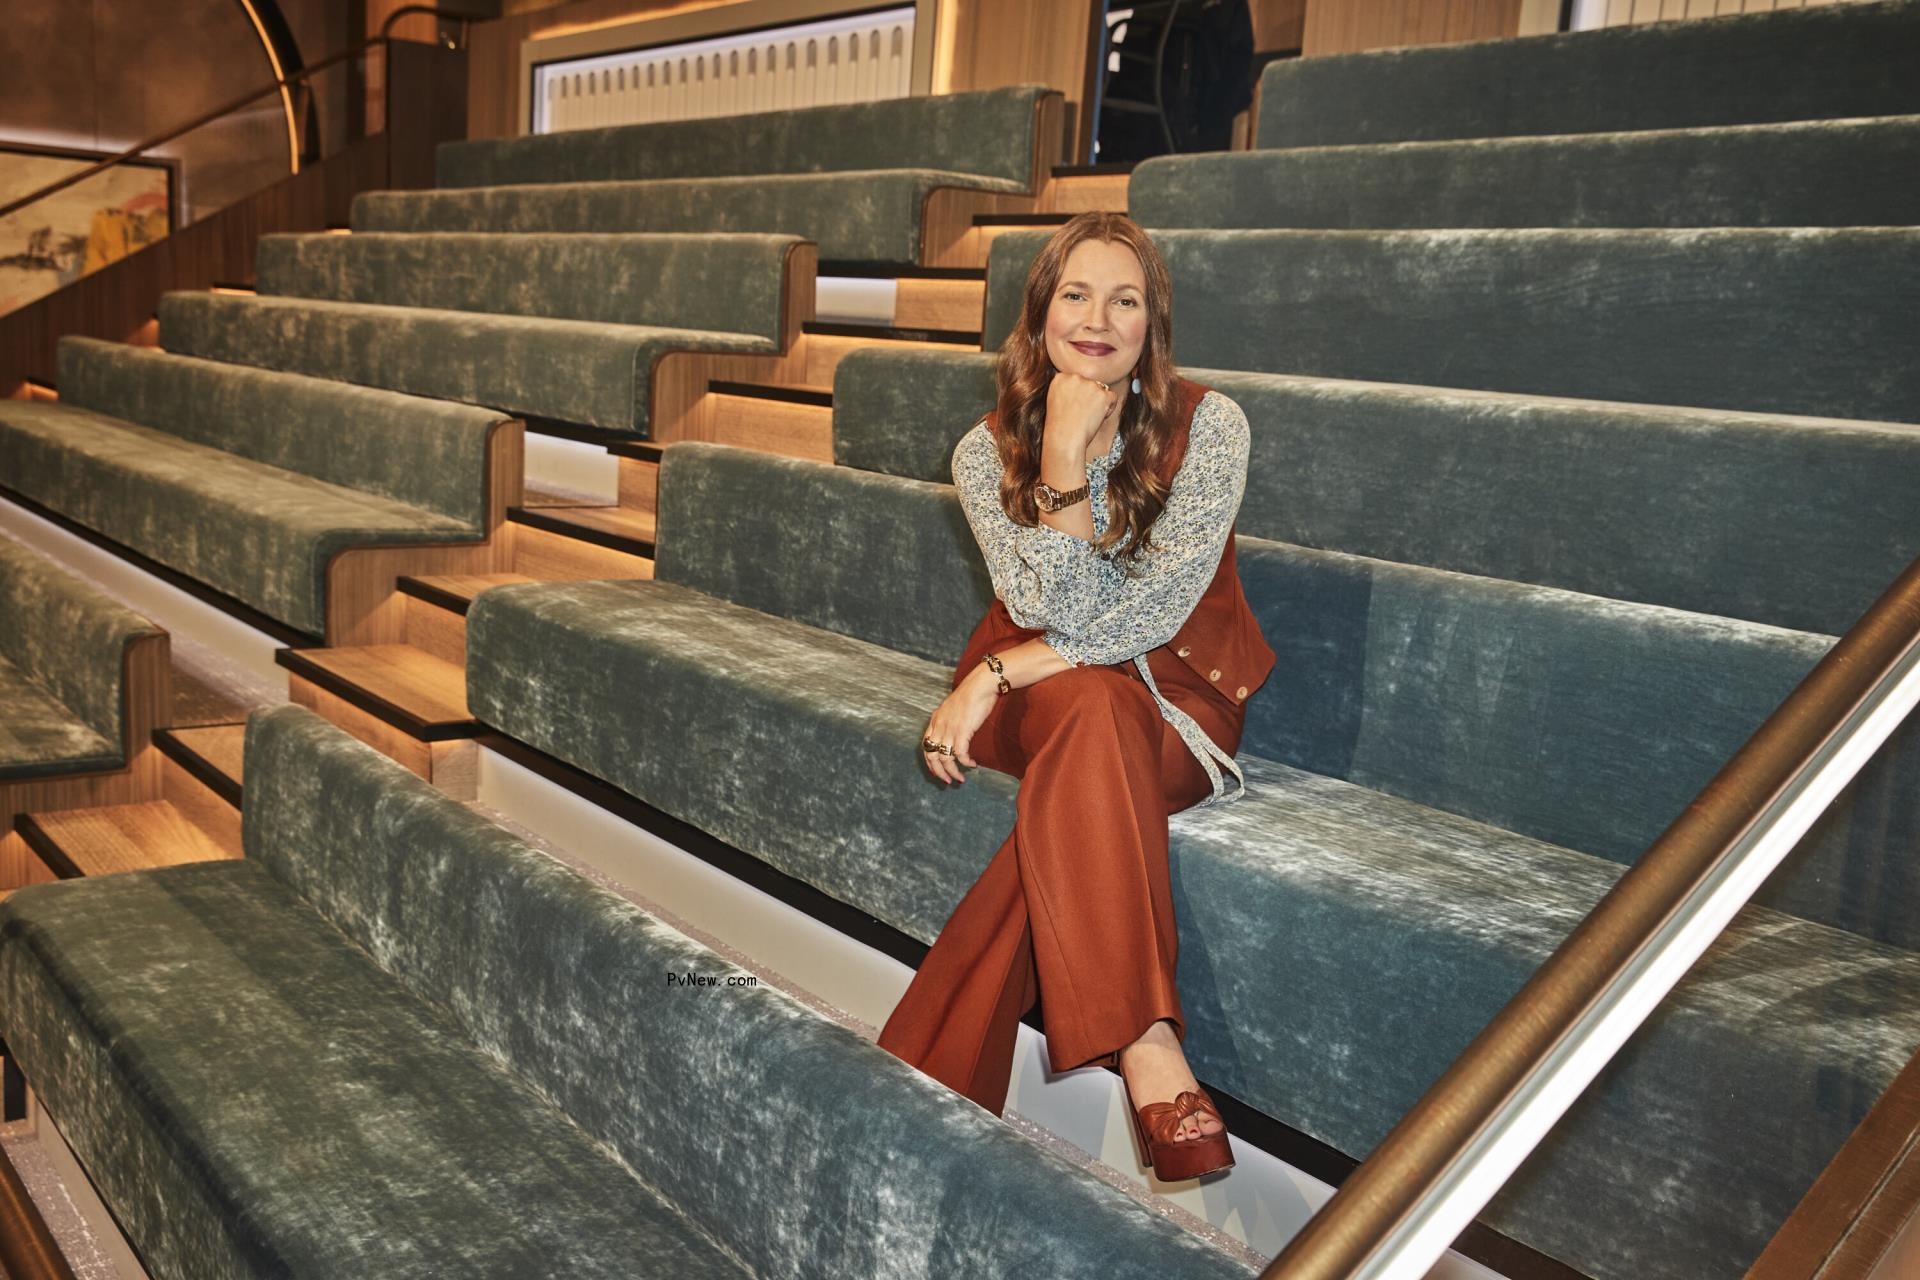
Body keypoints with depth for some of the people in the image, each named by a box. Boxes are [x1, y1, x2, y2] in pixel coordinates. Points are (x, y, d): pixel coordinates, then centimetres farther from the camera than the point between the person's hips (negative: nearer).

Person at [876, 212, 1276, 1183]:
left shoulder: (1207, 425, -10)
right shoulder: (988, 450, -3)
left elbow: (1155, 611, -16)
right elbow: (1051, 613, -16)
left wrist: (997, 676, -19)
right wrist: (1062, 458, -24)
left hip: (1175, 700, -1)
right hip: (1044, 693, 1)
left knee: (1075, 774, -35)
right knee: (1094, 715, -36)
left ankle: (928, 1082, -32)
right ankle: (1151, 1060, -43)